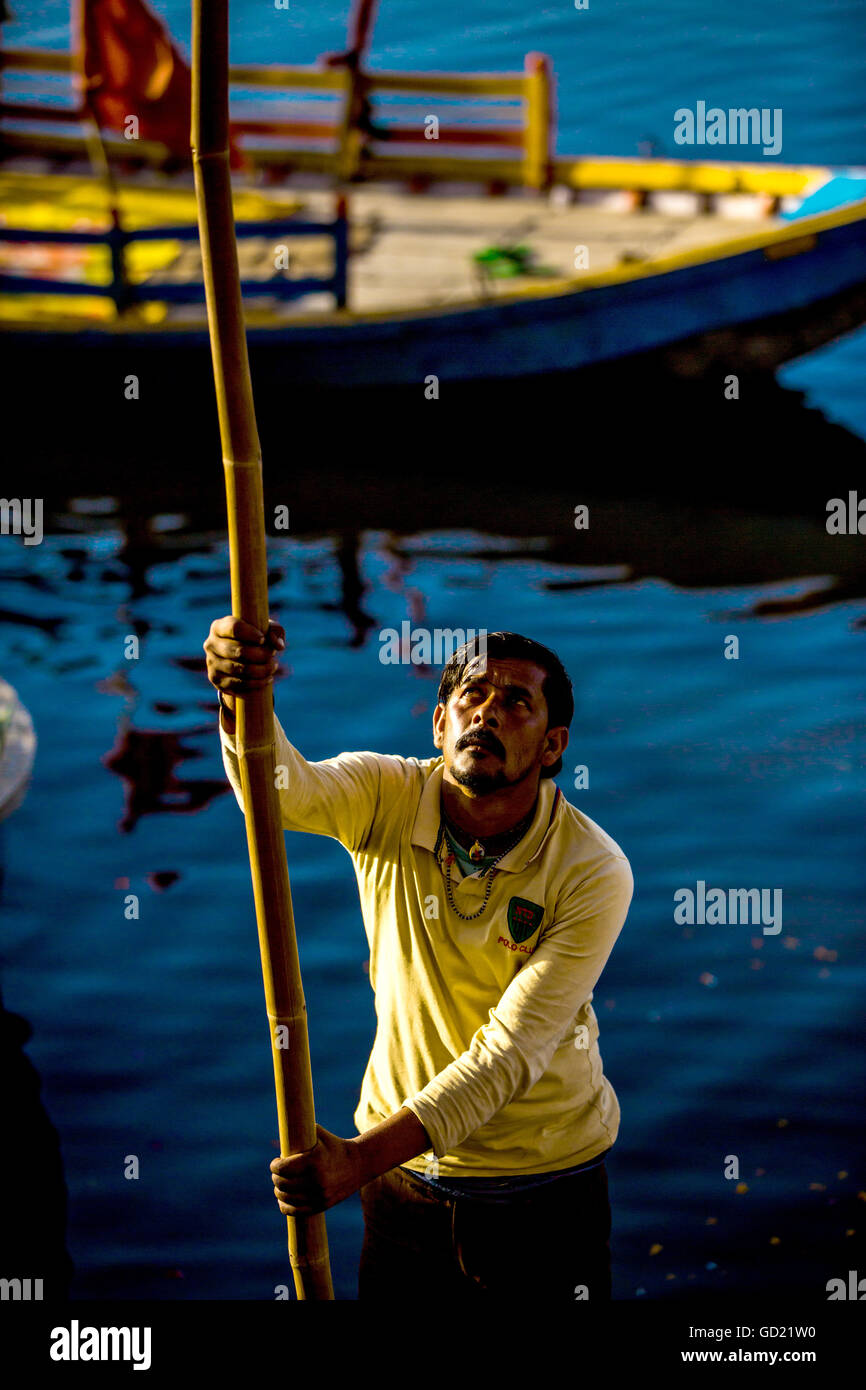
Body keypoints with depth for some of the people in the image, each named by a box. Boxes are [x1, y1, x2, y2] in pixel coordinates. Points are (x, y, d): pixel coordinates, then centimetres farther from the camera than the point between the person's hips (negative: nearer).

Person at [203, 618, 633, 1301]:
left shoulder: (593, 872, -20)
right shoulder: (388, 797, -12)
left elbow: (512, 1052, -24)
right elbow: (285, 790, -34)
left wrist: (362, 1156, -34)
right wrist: (242, 695, -56)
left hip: (547, 1184, -2)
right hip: (405, 1175, 2)